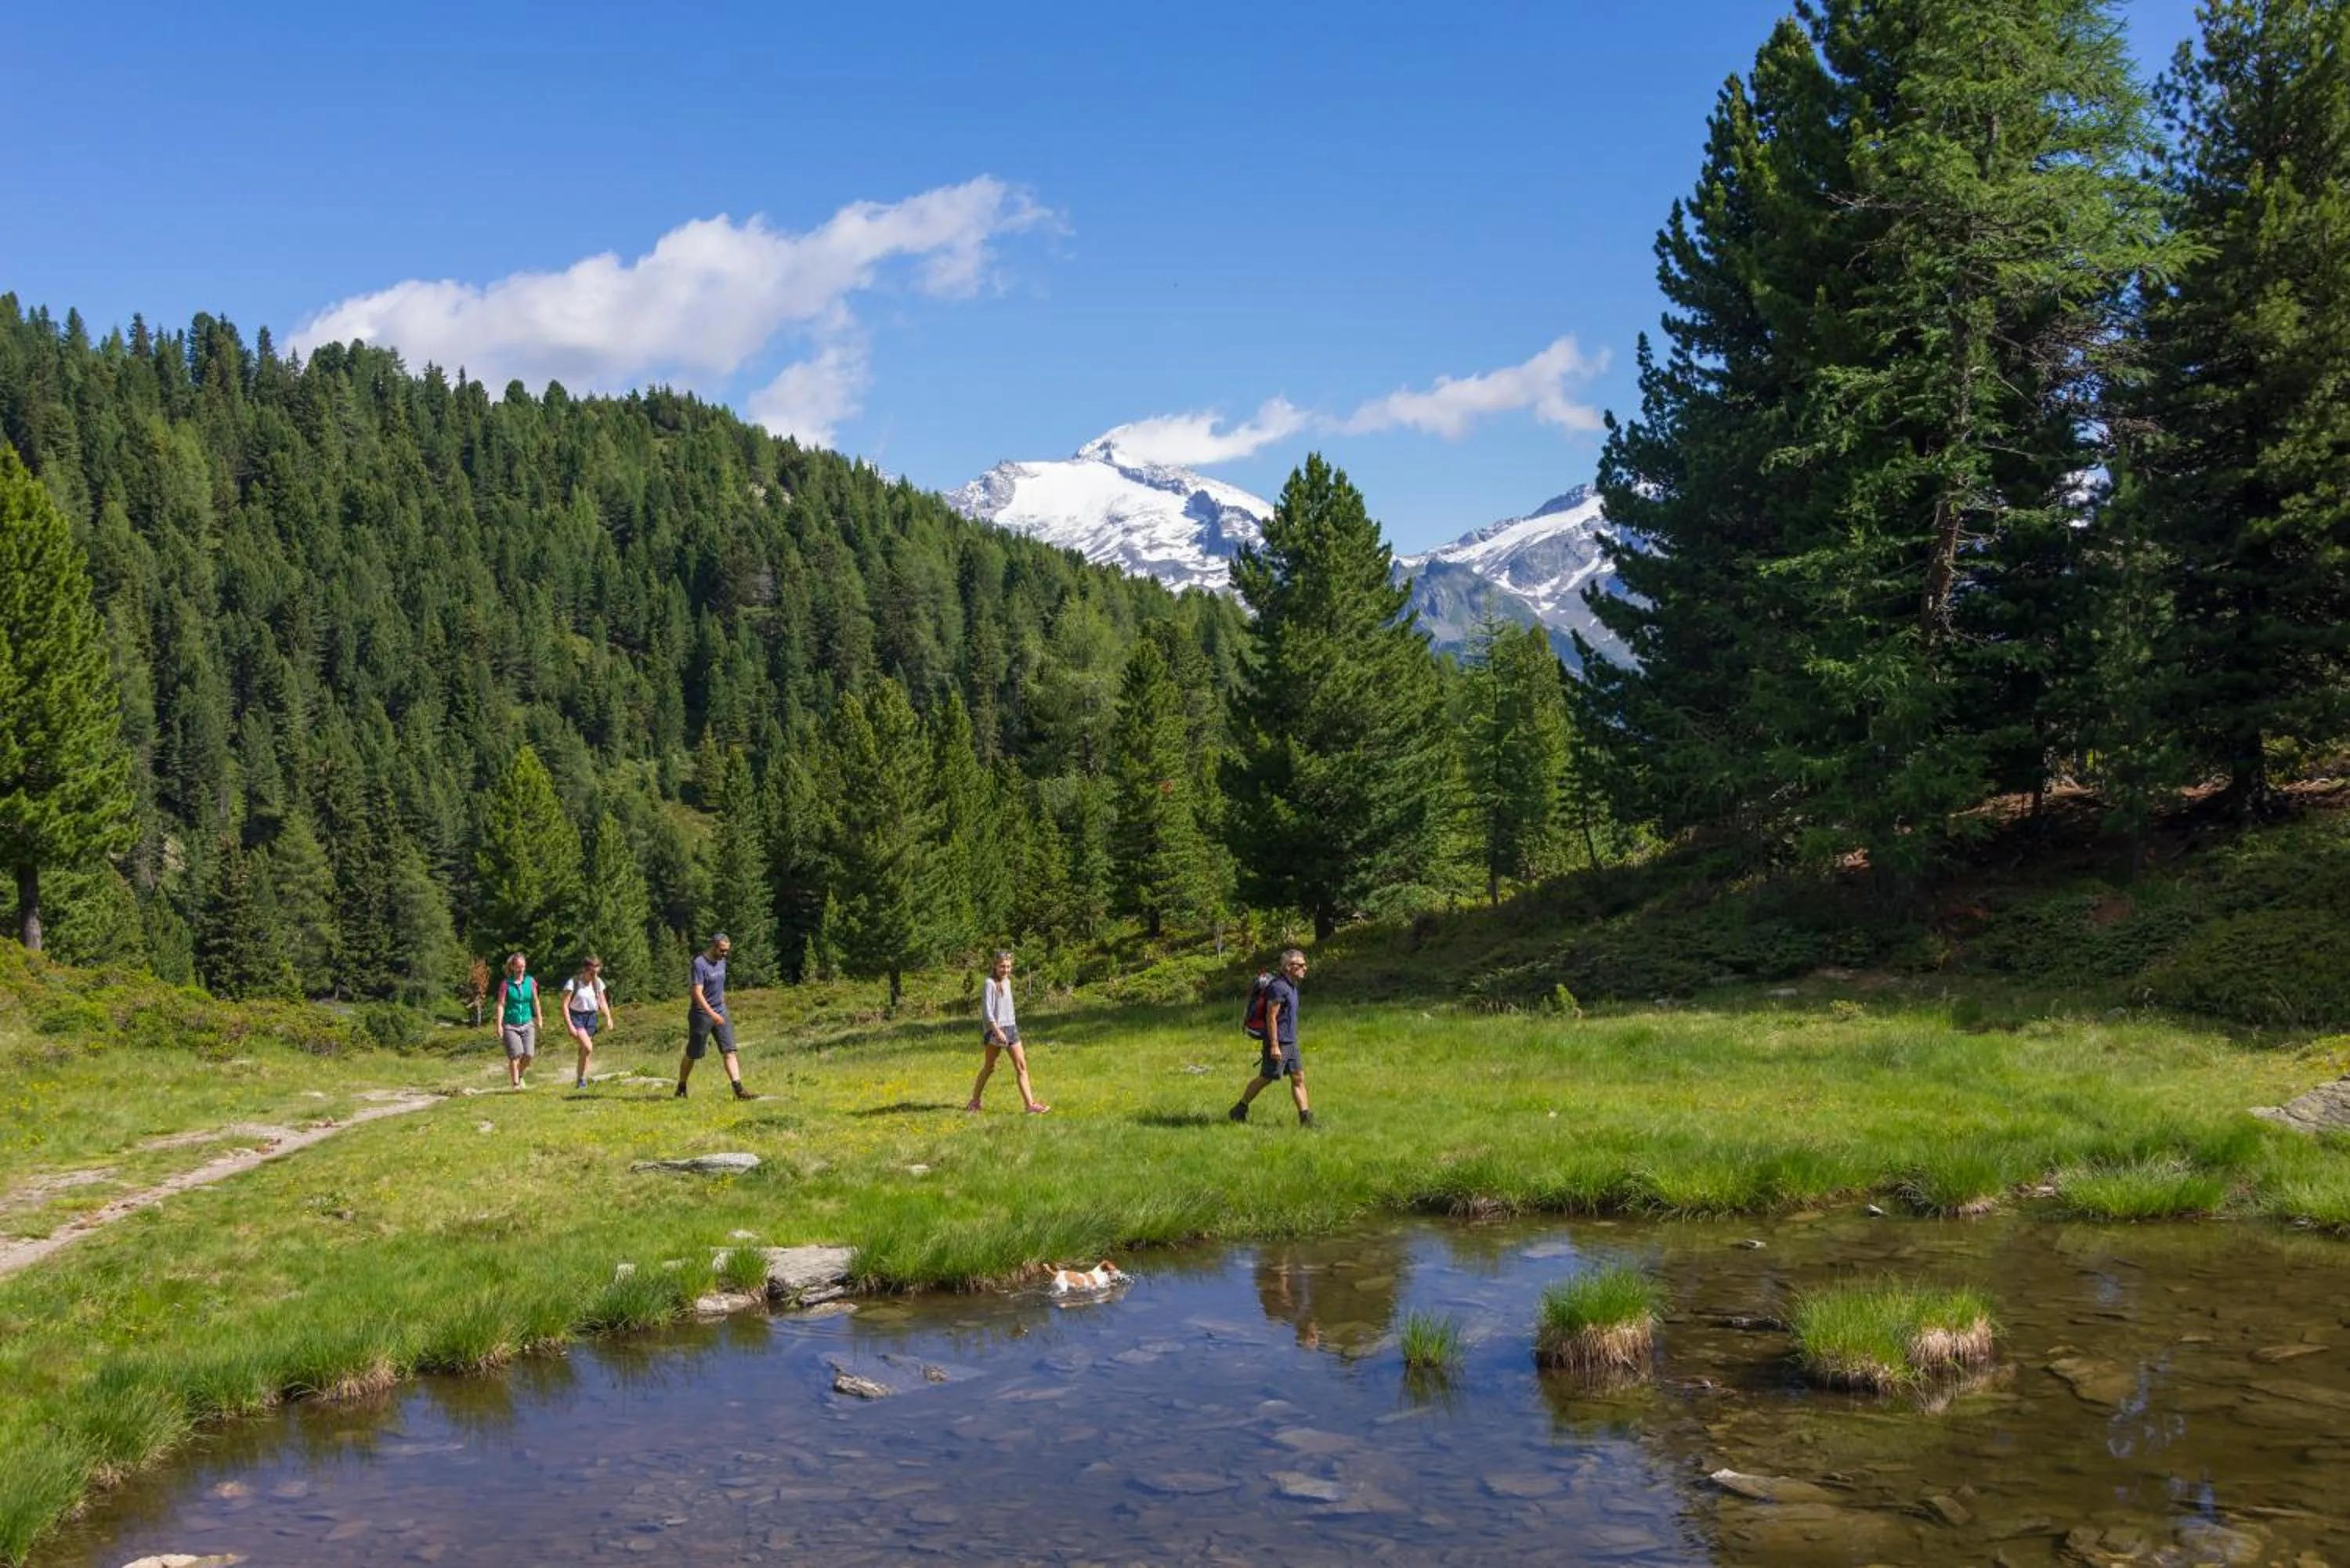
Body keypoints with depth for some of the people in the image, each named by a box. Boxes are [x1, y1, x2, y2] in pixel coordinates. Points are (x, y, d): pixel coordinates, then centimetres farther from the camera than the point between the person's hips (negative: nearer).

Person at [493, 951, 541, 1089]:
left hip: (527, 1024, 3)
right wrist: (499, 1025, -11)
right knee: (515, 1054, -11)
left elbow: (535, 1001, 11)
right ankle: (515, 1083, 1)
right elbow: (501, 1005, -7)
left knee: (529, 1054, -5)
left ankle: (520, 1075, 23)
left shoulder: (531, 981, 2)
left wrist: (538, 1019, 14)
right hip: (510, 1025, -3)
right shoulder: (506, 984, -6)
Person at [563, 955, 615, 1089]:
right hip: (576, 1016, -5)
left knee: (583, 1051, 5)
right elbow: (565, 1005, -13)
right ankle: (583, 1079, -8)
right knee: (588, 1047, -21)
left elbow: (602, 1002, 11)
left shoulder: (598, 983, 3)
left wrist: (608, 1018, -5)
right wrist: (570, 1026, -19)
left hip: (591, 1017, 5)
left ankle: (581, 1080, 16)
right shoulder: (573, 983, -12)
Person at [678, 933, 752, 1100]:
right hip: (701, 1015, -6)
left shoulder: (722, 962, 8)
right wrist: (712, 1013, -32)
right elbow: (697, 993, -24)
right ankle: (681, 1089, 25)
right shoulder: (700, 964, -16)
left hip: (720, 1013, 6)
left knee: (729, 1051, -7)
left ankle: (739, 1090, -15)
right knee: (692, 1055, 7)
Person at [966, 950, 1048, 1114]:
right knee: (989, 1067, 5)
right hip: (995, 1028, -7)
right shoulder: (990, 984, -11)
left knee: (1021, 1065, -2)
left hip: (1011, 1027, 7)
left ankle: (1030, 1105, -5)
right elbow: (987, 1010, -17)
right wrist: (997, 1031, -24)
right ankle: (975, 1101, 20)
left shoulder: (1007, 982, 12)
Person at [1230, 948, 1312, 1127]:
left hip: (1290, 1043, 9)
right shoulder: (1279, 987, -18)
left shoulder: (1291, 986, 12)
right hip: (1279, 1043, -9)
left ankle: (1306, 1119, 3)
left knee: (1298, 1078, 4)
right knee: (1265, 1079, 1)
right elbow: (1271, 1017, -21)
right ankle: (1239, 1110, 16)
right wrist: (1274, 1045, -23)